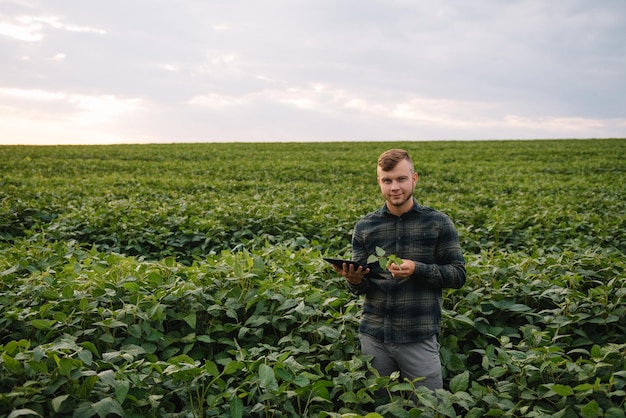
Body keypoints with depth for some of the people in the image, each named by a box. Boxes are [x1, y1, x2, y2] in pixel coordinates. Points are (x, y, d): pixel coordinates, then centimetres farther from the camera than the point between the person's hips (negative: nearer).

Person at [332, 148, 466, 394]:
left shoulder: (438, 223, -2)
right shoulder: (364, 227, 4)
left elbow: (458, 275, -3)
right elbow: (362, 287, 8)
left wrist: (417, 270, -19)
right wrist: (355, 280, -16)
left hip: (419, 337, -2)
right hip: (373, 336, 2)